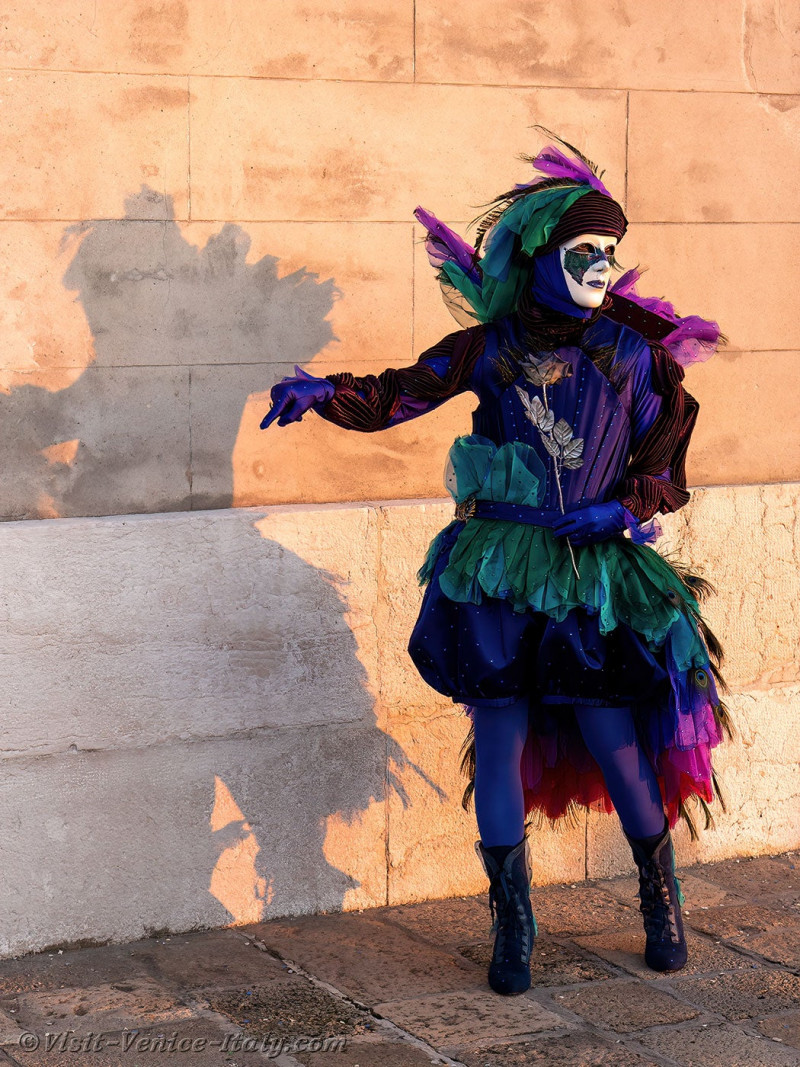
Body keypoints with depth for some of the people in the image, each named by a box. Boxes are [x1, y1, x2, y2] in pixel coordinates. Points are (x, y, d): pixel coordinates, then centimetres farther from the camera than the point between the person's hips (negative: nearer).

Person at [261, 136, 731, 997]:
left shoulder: (637, 353, 4)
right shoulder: (491, 347, 4)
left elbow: (664, 467, 8)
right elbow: (395, 396, 3)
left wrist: (620, 513, -10)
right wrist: (322, 392, -15)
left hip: (596, 572, 0)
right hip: (498, 575, 1)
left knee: (613, 739, -2)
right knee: (500, 740, -2)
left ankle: (661, 902, 24)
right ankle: (512, 927, 12)